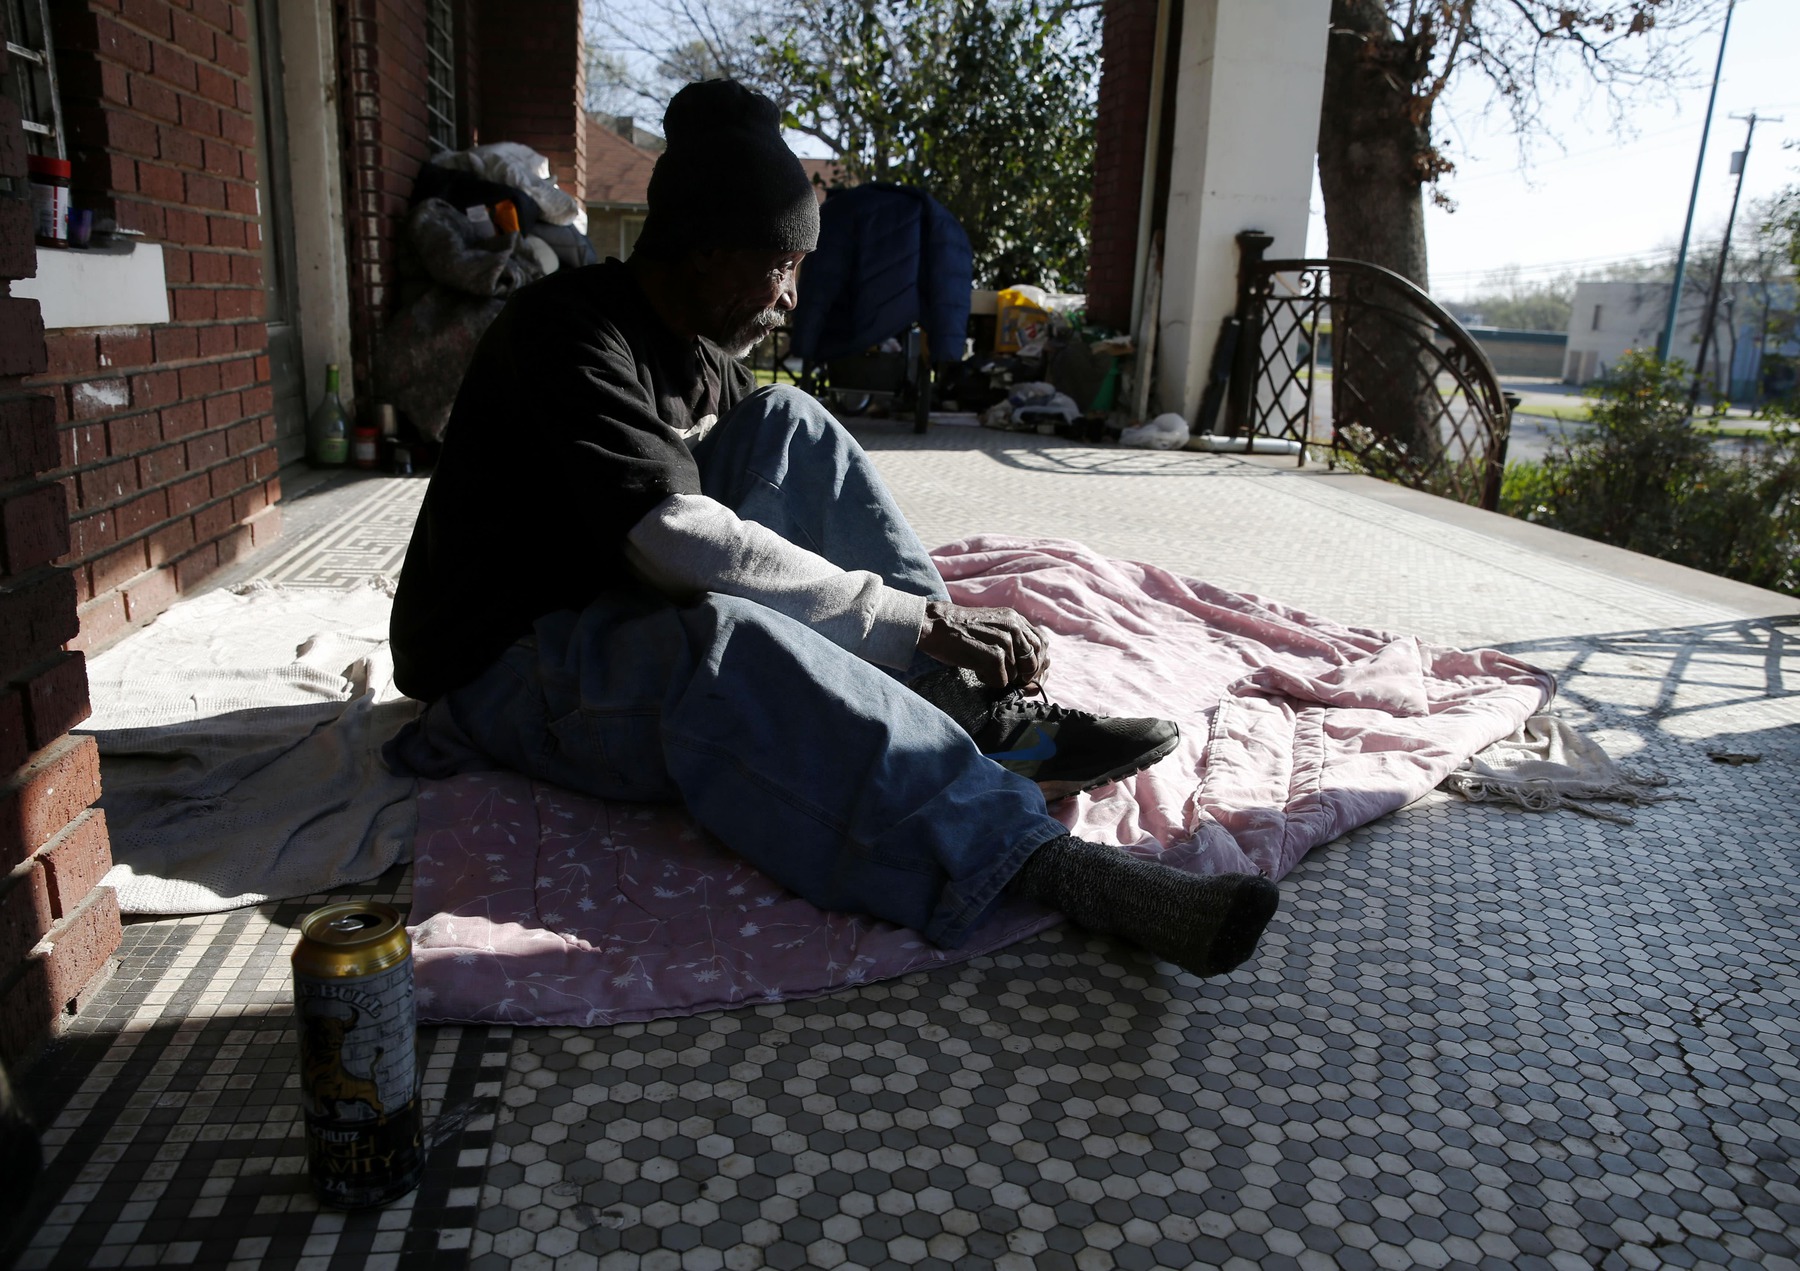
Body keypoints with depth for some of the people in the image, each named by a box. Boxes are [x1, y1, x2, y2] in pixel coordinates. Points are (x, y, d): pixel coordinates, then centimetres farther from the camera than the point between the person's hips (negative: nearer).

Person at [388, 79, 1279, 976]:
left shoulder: (703, 347, 7)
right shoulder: (567, 331, -20)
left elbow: (811, 507, 7)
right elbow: (686, 545, -31)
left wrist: (949, 624, -6)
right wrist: (913, 617, -27)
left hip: (635, 609, 8)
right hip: (508, 664, -8)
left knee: (791, 426, -8)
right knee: (724, 634, -41)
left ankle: (976, 706, -18)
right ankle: (1031, 859, -47)